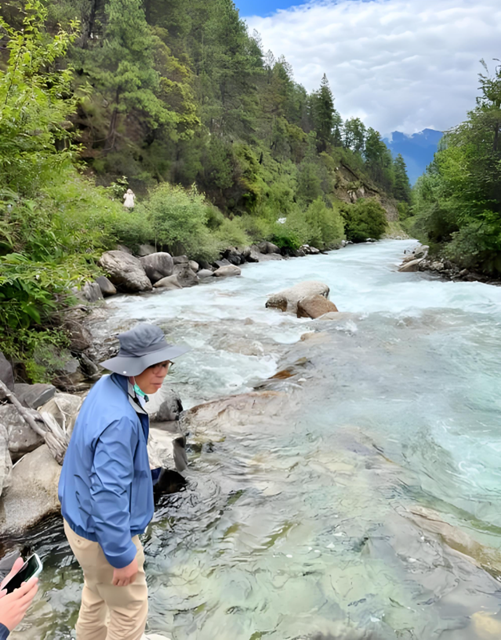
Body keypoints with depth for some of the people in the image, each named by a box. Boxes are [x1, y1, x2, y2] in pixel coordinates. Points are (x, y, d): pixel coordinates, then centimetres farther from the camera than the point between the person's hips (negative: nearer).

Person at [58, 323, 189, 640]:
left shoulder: (107, 386, -7)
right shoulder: (120, 420, -36)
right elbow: (108, 493, -33)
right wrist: (122, 555, -22)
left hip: (83, 516, 9)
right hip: (103, 532, -9)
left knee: (98, 590, 32)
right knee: (130, 610, 15)